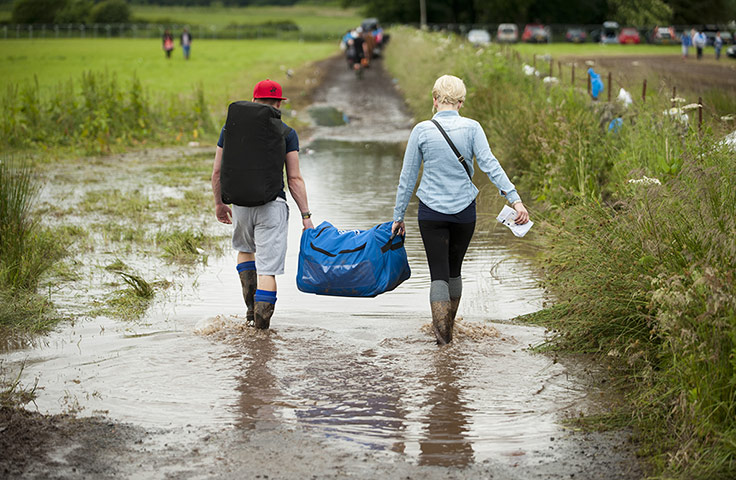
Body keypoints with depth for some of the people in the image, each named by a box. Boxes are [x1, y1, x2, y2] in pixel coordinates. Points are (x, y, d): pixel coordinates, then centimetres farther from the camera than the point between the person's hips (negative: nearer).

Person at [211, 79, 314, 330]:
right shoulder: (287, 133, -3)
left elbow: (217, 172, 6)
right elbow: (295, 179, -6)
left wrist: (219, 203, 20)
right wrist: (306, 215, -2)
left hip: (240, 202, 3)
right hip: (272, 204, -3)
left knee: (245, 249, 28)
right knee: (268, 266, 0)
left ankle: (251, 307, 21)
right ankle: (261, 321, -4)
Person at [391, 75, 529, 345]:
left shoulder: (422, 130, -5)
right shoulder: (471, 128, -6)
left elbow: (407, 177, -1)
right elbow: (490, 165, -16)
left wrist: (398, 216, 7)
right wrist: (515, 199, -19)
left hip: (431, 212, -1)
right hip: (464, 211, 1)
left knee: (439, 273, 1)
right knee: (454, 269, 19)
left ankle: (441, 329, -15)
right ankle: (448, 327, 30)